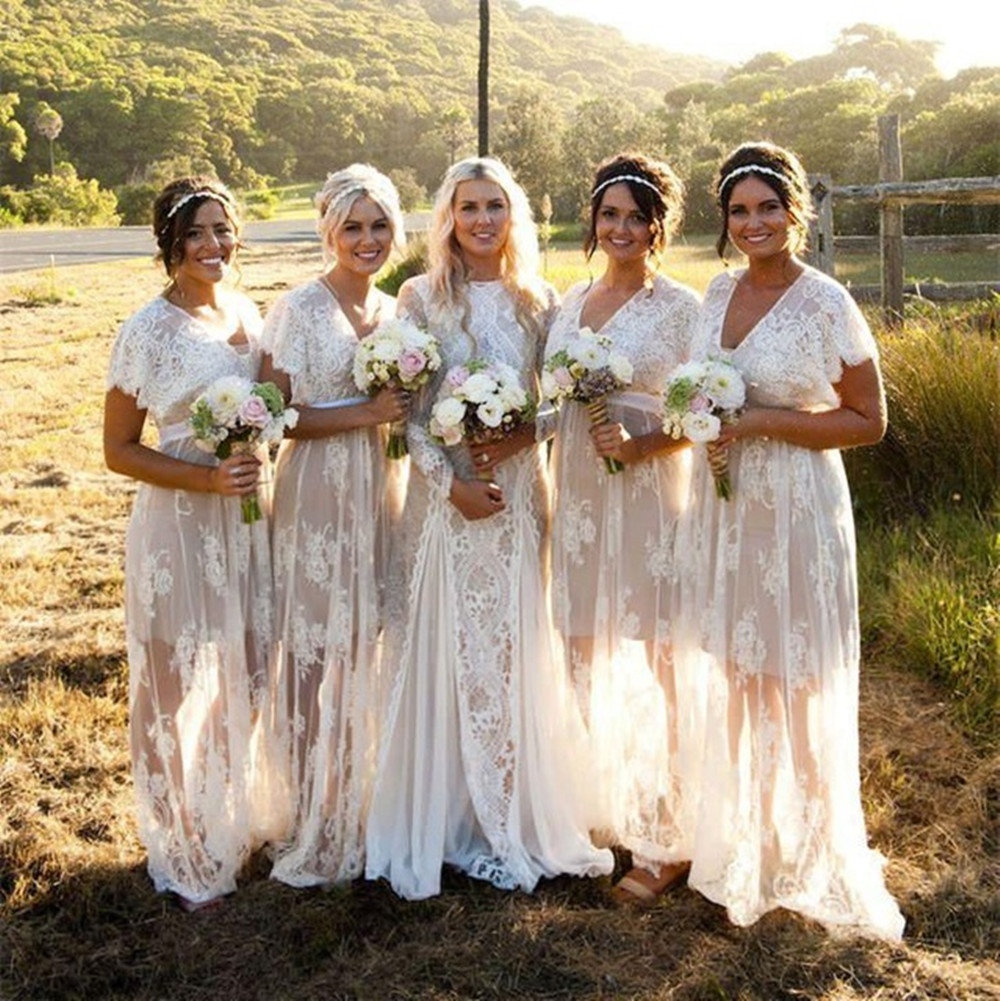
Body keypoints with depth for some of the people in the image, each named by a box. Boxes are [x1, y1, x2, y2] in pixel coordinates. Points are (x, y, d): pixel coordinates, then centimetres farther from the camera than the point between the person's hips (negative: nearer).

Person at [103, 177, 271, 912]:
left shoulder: (247, 314, 5)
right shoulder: (148, 331, -13)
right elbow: (119, 450, -10)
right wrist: (209, 478, -20)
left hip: (247, 515, 6)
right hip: (180, 524, -6)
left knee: (244, 678, 18)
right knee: (182, 687, 7)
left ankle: (237, 822, 40)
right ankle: (189, 857, 26)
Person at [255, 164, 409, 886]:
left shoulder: (395, 311, 11)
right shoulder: (300, 310, -7)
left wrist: (408, 407, 2)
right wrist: (366, 413, -17)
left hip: (383, 492, 6)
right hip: (319, 494, -6)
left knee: (370, 648, 12)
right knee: (315, 652, -1)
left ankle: (363, 803, 27)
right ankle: (311, 819, 13)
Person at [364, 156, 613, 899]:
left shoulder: (540, 302, 7)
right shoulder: (422, 299, 1)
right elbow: (405, 408, -3)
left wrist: (521, 436, -13)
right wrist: (450, 482, -13)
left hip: (518, 495, 2)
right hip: (444, 494, -1)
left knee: (515, 656, 6)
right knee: (441, 652, 2)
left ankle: (513, 820, 19)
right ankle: (436, 827, 15)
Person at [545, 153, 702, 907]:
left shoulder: (681, 308, -5)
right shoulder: (572, 302, 13)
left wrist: (640, 443, -24)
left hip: (648, 499, -6)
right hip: (579, 497, 6)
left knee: (652, 672, -1)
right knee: (588, 661, 14)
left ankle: (663, 842, 12)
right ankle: (600, 814, 31)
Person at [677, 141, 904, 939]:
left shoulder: (826, 303, -11)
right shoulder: (720, 291, 7)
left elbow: (869, 421, -10)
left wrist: (760, 422, -19)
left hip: (795, 506, -6)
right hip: (725, 500, 6)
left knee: (795, 682, 4)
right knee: (735, 677, 14)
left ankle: (808, 855, 24)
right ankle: (742, 838, 33)